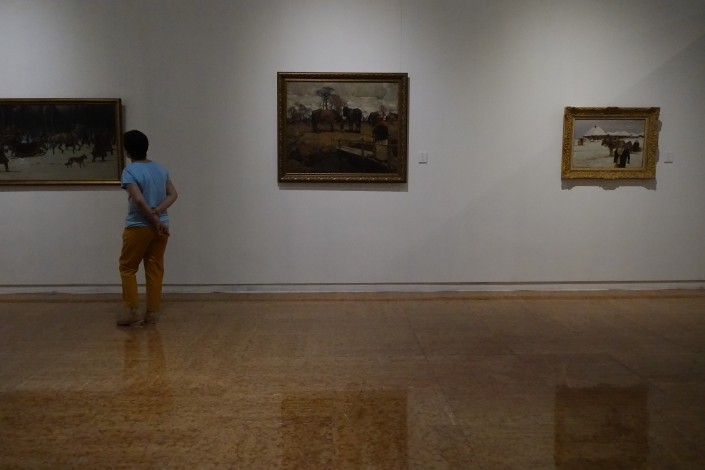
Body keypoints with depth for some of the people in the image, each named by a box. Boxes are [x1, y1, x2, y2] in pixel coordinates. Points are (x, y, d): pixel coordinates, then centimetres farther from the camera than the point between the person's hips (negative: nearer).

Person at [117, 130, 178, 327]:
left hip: (139, 227, -6)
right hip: (160, 226, 6)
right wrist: (158, 212, -8)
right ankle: (152, 312, 12)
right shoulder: (160, 169, 8)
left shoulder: (130, 171, -12)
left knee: (127, 268, 8)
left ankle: (133, 312, 6)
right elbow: (173, 194, 3)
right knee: (155, 268, 9)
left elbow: (139, 200, -22)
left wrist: (155, 220, -13)